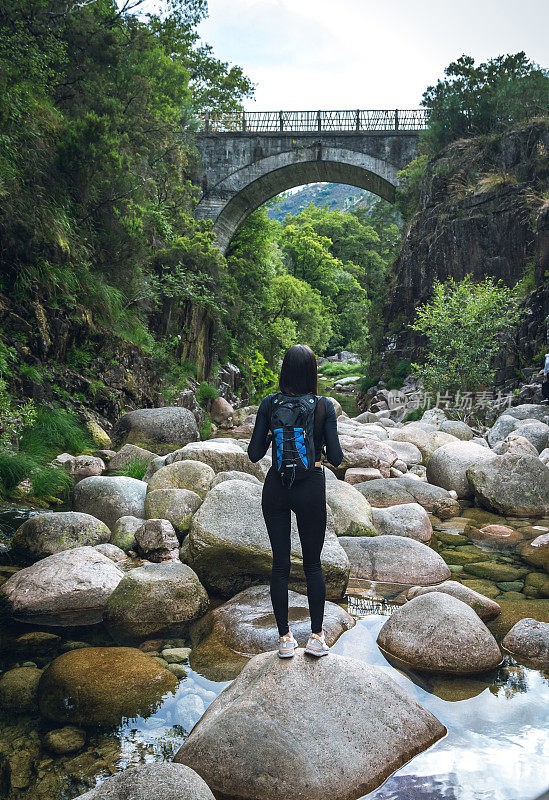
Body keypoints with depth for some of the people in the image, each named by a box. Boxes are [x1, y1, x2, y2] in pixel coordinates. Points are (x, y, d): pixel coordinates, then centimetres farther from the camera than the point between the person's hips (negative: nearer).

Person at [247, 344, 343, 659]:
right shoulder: (324, 406, -10)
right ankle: (317, 637, 20)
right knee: (313, 564, 13)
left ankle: (285, 637, 19)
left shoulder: (269, 404, -6)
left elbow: (254, 454, -4)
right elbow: (336, 458, -8)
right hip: (311, 487, -1)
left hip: (276, 487, 1)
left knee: (281, 564, 11)